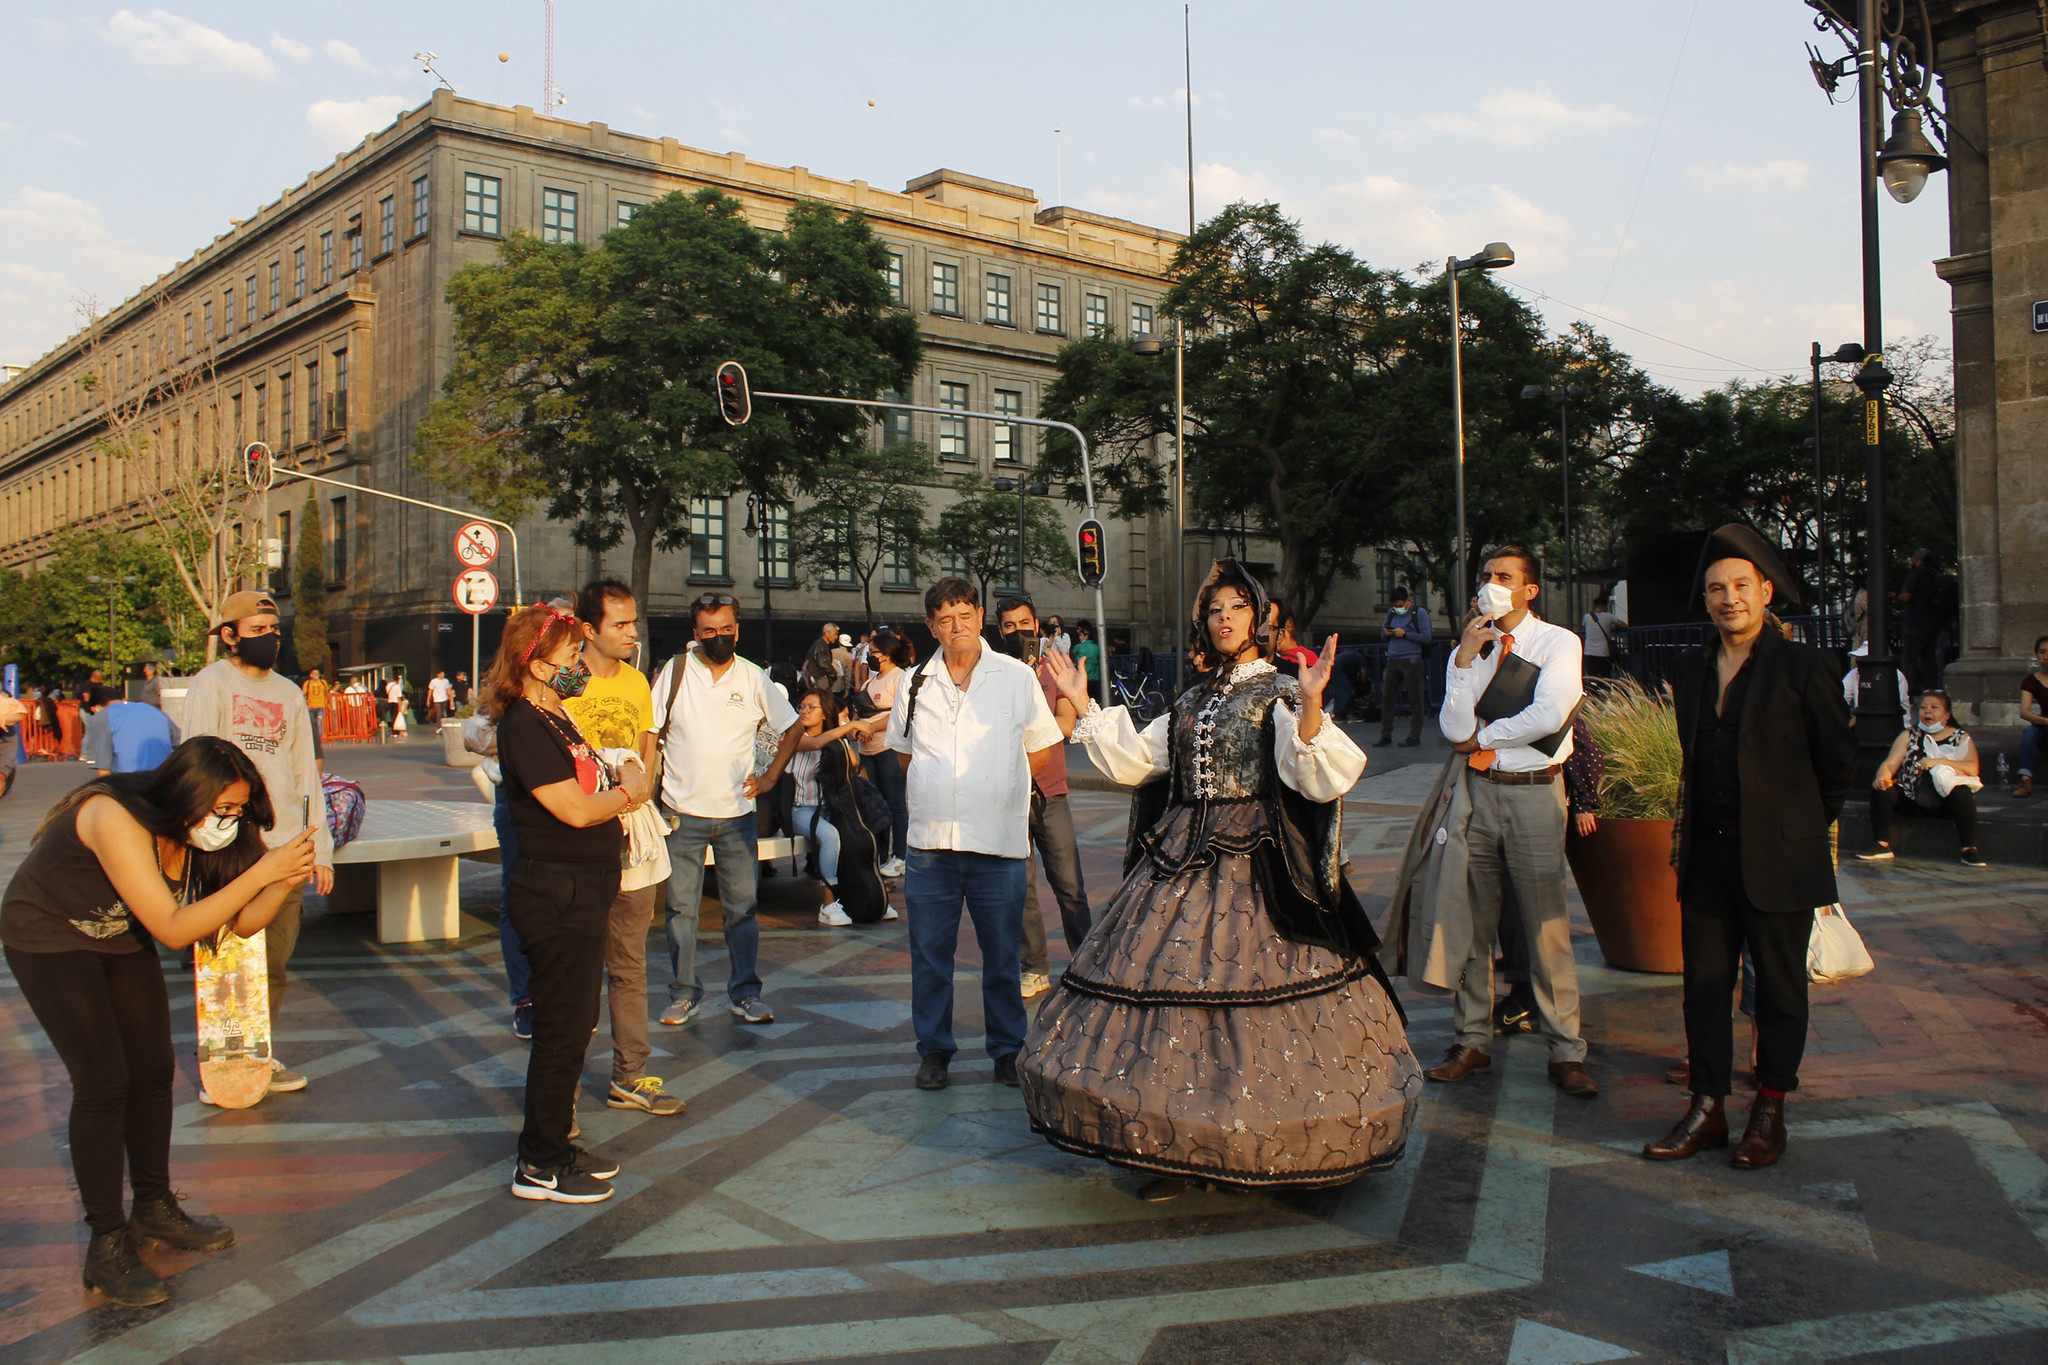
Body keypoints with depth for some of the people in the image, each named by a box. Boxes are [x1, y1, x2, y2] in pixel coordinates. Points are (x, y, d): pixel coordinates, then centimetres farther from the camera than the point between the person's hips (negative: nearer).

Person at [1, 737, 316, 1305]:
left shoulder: (195, 827, -15)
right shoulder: (118, 818, -36)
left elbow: (242, 923, -13)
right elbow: (172, 930, -38)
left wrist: (285, 883, -32)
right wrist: (260, 872, -43)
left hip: (119, 939, 7)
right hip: (48, 937, -7)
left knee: (153, 1068, 6)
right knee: (102, 1081, -12)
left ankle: (154, 1209, 22)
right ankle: (107, 1246, -3)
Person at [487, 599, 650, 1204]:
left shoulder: (557, 718, 14)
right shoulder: (524, 727, -17)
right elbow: (575, 810, -21)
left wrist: (621, 783, 0)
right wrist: (628, 792, -4)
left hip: (583, 892, 10)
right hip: (555, 896, -10)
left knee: (573, 1024, 17)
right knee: (563, 1030, -2)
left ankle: (554, 1147, 30)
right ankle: (541, 1165, 11)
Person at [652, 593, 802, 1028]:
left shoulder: (753, 678, 3)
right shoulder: (674, 672, 0)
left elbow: (793, 727, 11)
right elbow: (649, 734, 2)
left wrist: (771, 777, 4)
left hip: (737, 812, 1)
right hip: (682, 812, -1)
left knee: (742, 907, 4)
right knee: (680, 907, 4)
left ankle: (745, 992, 15)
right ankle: (684, 993, 16)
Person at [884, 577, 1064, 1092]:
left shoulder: (1017, 677, 1)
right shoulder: (916, 683, 6)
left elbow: (1043, 746, 8)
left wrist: (999, 786, 5)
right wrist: (933, 793, 11)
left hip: (999, 841, -2)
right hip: (930, 840, 2)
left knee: (1002, 955, 8)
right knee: (929, 953, 8)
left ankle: (1006, 1048, 21)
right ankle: (934, 1049, 22)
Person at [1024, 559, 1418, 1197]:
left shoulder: (1280, 693, 0)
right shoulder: (1192, 701, 19)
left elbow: (1314, 777, -15)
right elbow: (1131, 760, 20)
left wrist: (1312, 701, -29)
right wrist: (1082, 704, 18)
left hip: (1252, 867, -6)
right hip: (1182, 859, 6)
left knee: (1245, 990, -8)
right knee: (1171, 982, 3)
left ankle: (1258, 1150, 6)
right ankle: (1178, 1149, 12)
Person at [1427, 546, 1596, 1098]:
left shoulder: (1559, 644, -1)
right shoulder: (1469, 650, 10)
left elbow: (1549, 716, -18)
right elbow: (1455, 730, -3)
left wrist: (1481, 735, -6)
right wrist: (1466, 659, -10)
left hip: (1534, 791, -4)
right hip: (1478, 789, 4)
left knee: (1546, 927, -3)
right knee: (1474, 922, 7)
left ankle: (1565, 1053, 6)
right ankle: (1472, 1041, 16)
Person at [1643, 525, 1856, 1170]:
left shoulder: (1802, 665, -5)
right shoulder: (1692, 669, 10)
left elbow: (1838, 762, 1)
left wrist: (1800, 827, 7)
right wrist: (1689, 832, 13)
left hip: (1777, 857, -4)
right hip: (1706, 856, 5)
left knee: (1780, 987, 8)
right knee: (1704, 983, 7)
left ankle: (1770, 1112, 20)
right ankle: (1708, 1109, 18)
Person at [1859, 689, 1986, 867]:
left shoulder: (1961, 737, 11)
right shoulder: (1909, 735, 15)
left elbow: (1972, 768, -7)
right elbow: (1890, 764, 1)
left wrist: (1937, 762, -20)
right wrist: (1882, 777, -23)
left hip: (1944, 798, -2)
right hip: (1910, 798, 2)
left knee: (1962, 793, -33)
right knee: (1880, 787, -23)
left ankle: (1970, 848, -27)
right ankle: (1882, 845, -21)